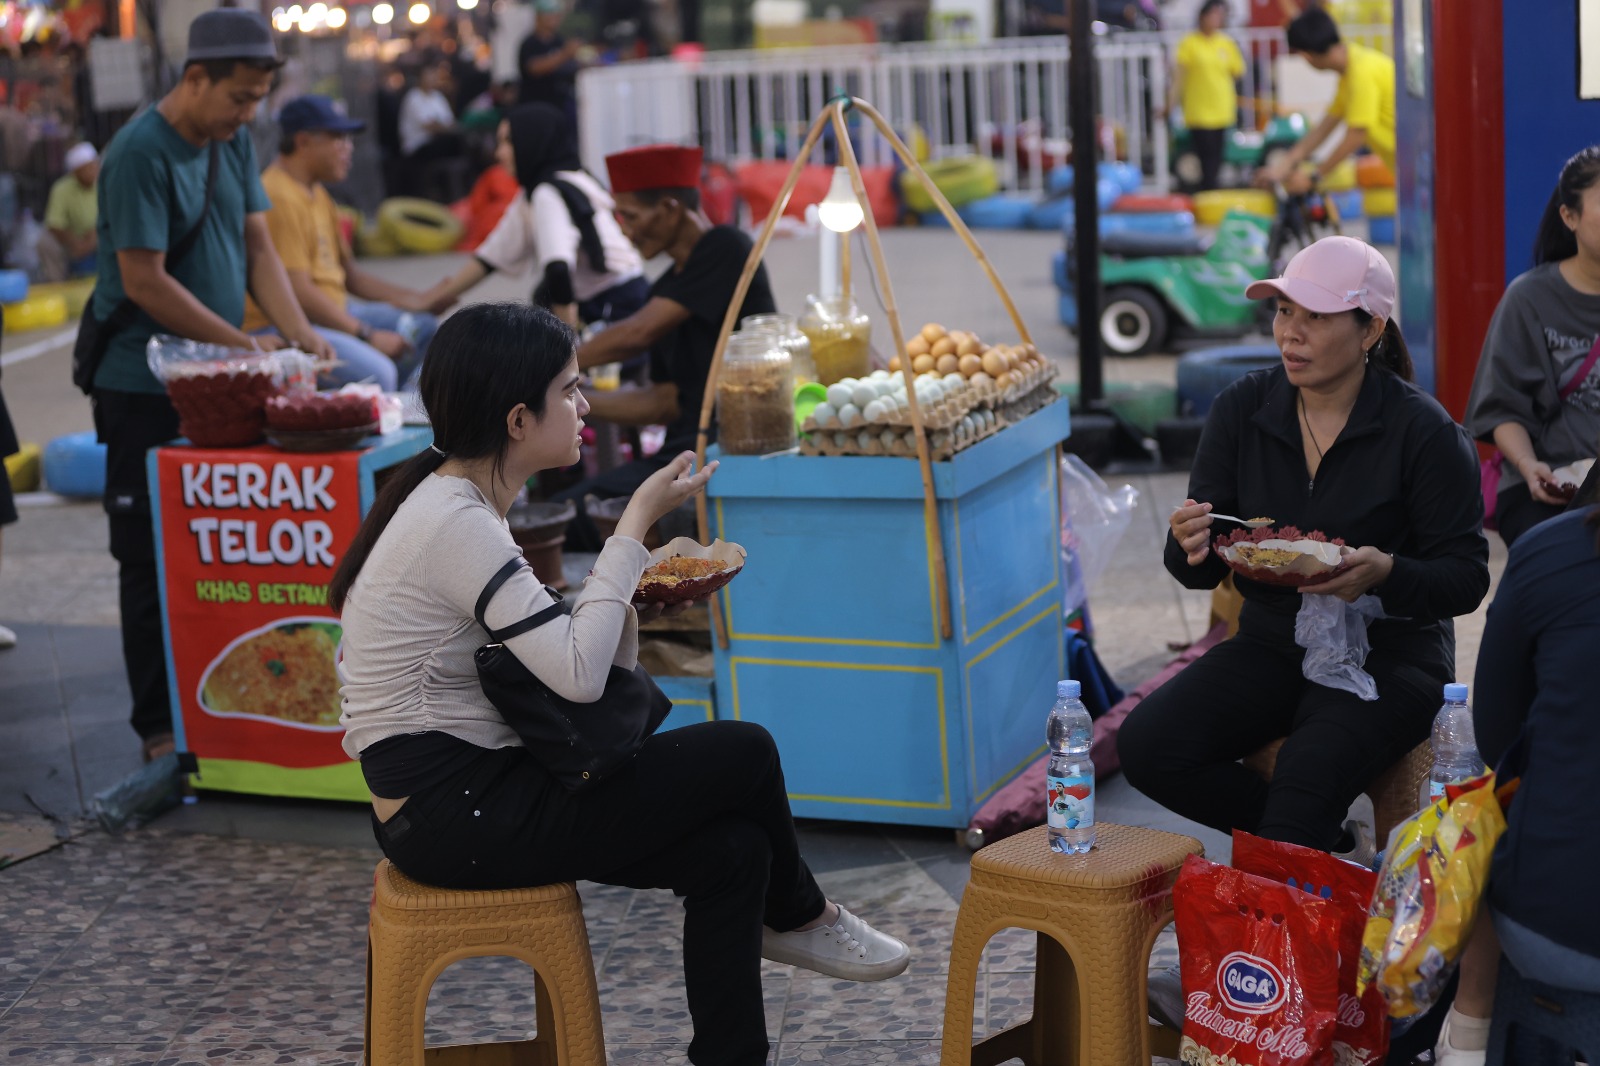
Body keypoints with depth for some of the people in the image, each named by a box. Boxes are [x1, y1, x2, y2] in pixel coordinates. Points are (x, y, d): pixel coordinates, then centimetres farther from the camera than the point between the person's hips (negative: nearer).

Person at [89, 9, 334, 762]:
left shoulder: (234, 143, 8)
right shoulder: (140, 153, -17)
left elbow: (257, 248, 9)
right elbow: (144, 282, -19)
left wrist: (299, 333, -7)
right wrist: (247, 348, -18)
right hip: (145, 391, -7)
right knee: (154, 559, 1)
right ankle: (160, 728, 9)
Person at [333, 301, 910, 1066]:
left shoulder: (465, 504, 11)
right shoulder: (455, 523, -20)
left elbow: (554, 656, 11)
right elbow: (578, 674, -25)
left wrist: (628, 605, -6)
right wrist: (637, 522, -17)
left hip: (466, 796, 9)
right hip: (453, 812, -9)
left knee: (734, 851, 1)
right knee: (744, 752, -5)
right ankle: (795, 916, 23)